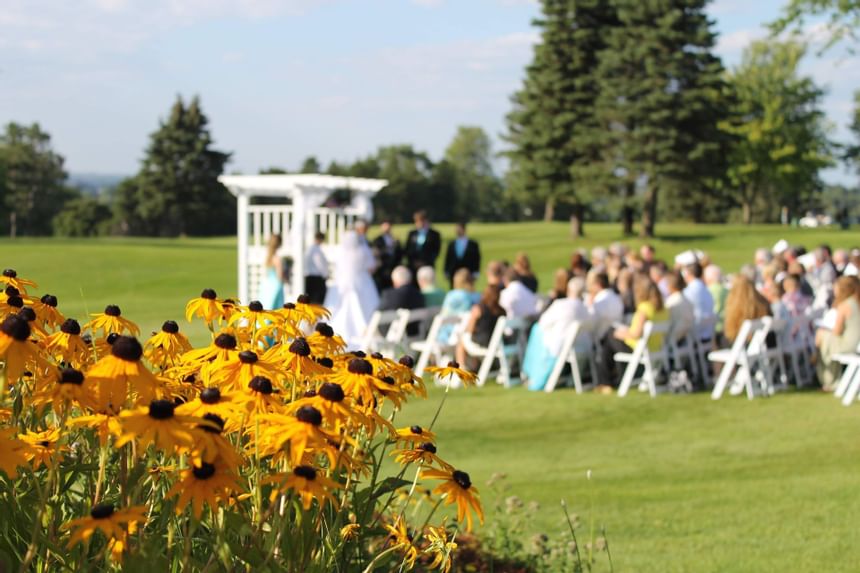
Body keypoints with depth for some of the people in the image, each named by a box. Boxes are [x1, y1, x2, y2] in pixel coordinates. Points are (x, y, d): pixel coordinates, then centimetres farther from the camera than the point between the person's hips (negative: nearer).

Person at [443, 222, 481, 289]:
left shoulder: (473, 244, 3)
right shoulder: (451, 244, 11)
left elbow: (477, 259, 2)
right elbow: (447, 259, 11)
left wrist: (475, 274, -4)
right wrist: (447, 272, 5)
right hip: (453, 275, 2)